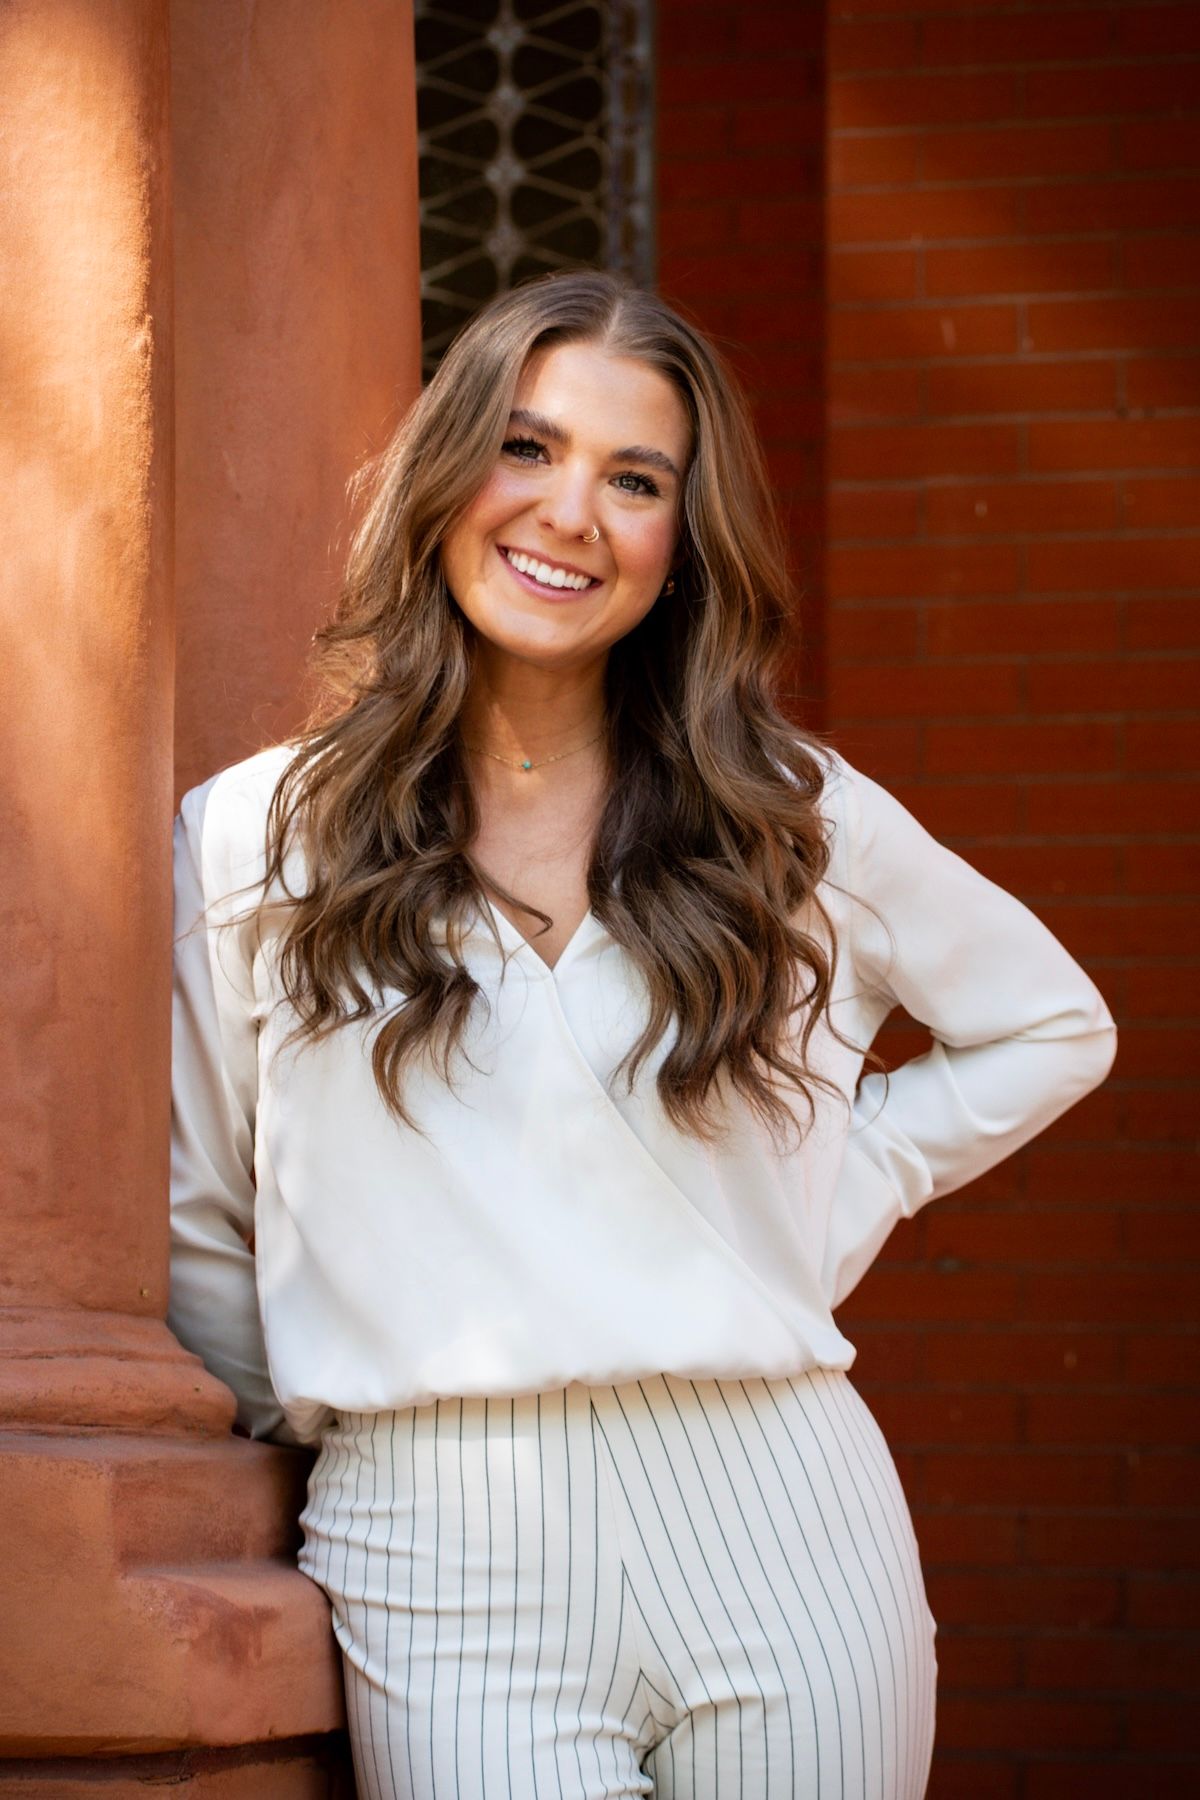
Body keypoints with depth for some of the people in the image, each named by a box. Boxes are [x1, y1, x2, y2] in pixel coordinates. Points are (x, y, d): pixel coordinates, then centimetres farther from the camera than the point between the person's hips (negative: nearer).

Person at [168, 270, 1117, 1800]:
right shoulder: (253, 840, 5)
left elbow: (1052, 1027, 20)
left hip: (773, 1544, 1)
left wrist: (850, 1188, 9)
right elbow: (187, 1219, 14)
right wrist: (297, 1413, 9)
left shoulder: (799, 819, 7)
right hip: (445, 1561, -1)